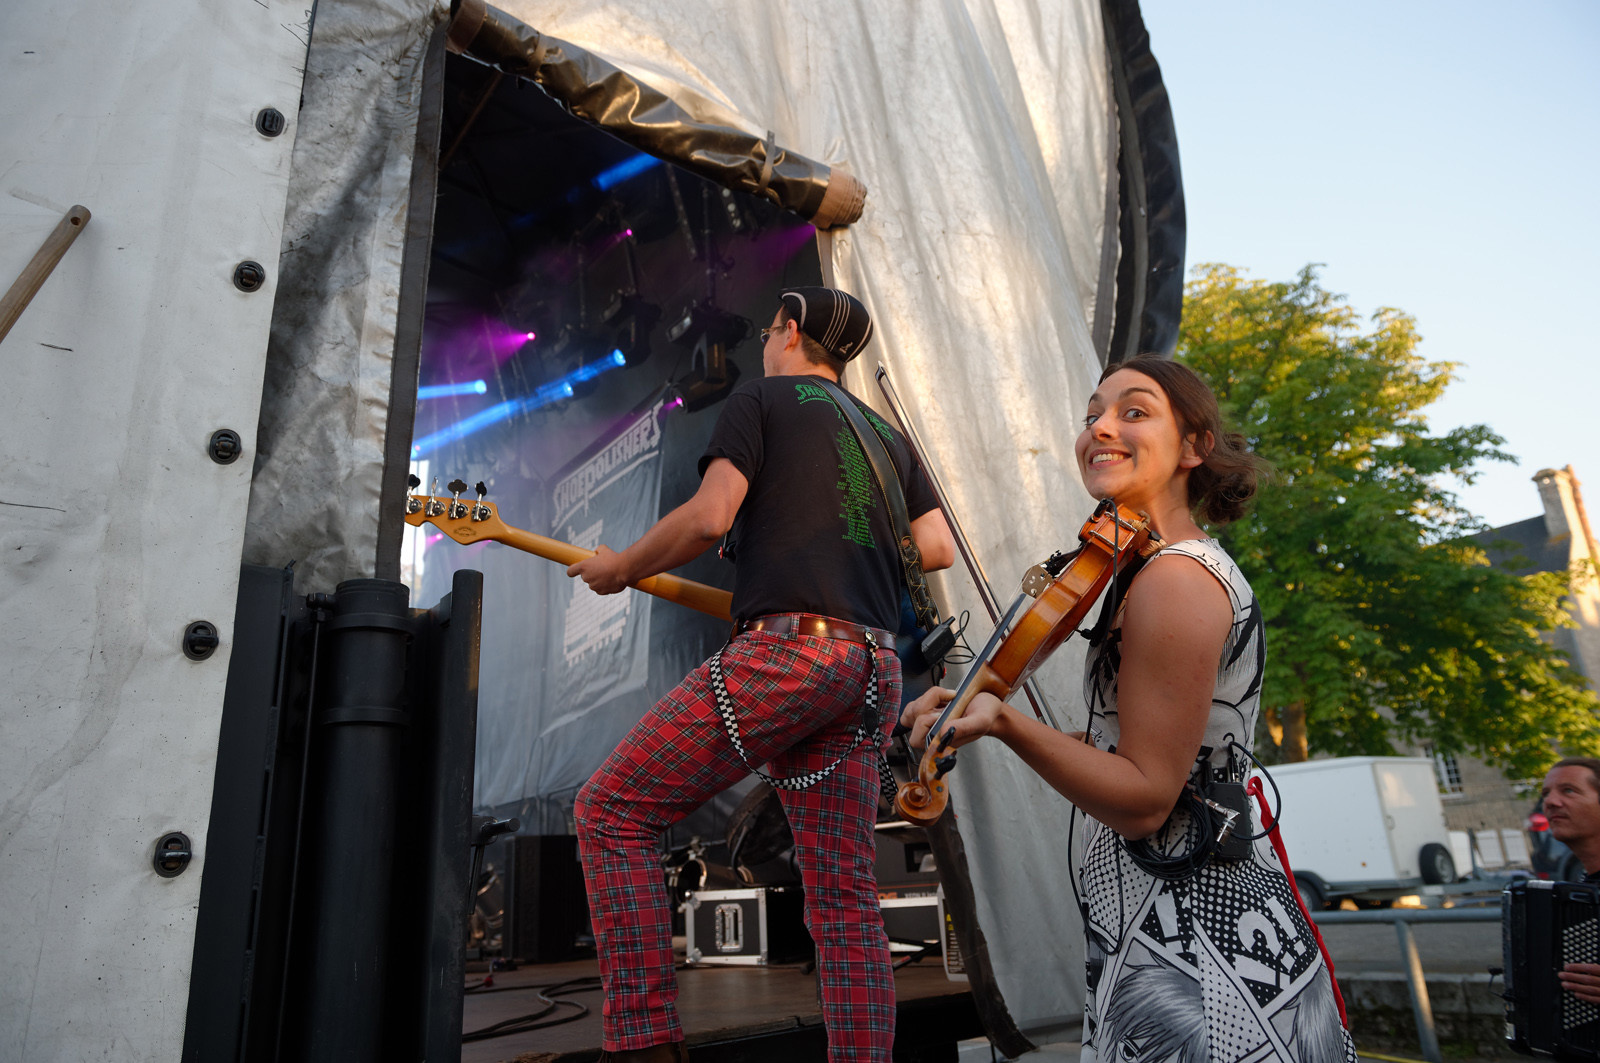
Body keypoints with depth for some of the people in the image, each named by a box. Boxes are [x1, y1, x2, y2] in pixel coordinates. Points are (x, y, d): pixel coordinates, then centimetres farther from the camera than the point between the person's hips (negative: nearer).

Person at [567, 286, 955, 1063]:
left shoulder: (758, 400, 8)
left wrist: (619, 569, 6)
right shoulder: (888, 436, 26)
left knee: (611, 813, 3)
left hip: (786, 647, -7)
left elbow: (709, 515, -8)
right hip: (873, 668, 7)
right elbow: (939, 549, 16)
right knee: (844, 896, 10)